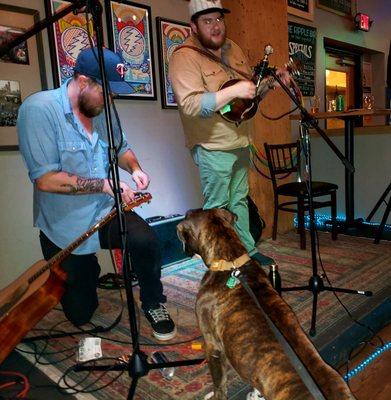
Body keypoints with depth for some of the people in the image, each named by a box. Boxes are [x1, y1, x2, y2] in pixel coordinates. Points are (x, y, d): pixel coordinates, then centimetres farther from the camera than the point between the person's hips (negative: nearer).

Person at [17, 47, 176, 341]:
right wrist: (106, 185, -25)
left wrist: (134, 168, -7)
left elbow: (122, 148, 15)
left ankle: (153, 304, 0)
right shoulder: (40, 109, -21)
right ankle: (88, 270, 44)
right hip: (65, 229, -3)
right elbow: (45, 179, -27)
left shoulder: (104, 110, -2)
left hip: (106, 212, 4)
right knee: (80, 314, 10)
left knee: (146, 241, -29)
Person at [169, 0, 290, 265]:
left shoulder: (232, 48, 11)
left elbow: (250, 90, 21)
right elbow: (190, 104, -27)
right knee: (217, 207, 2)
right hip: (213, 147, -8)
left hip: (241, 142, 8)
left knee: (239, 199, 18)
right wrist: (233, 91, -29)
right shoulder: (185, 57, -14)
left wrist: (270, 82, 2)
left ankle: (248, 250, 32)